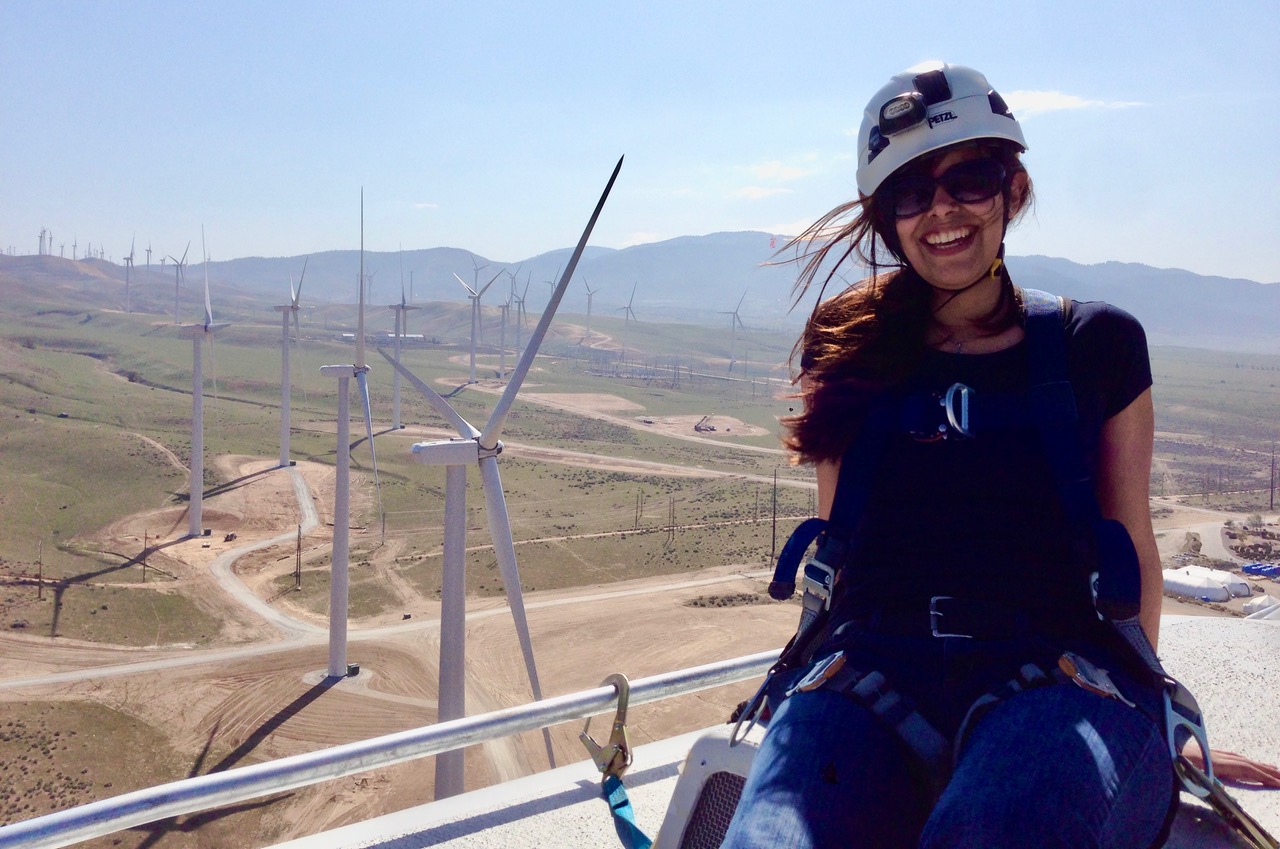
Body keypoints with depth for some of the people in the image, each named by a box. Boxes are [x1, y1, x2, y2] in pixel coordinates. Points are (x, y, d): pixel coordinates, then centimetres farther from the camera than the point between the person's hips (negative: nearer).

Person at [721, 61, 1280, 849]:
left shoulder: (1096, 344, 12)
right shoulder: (851, 354, 16)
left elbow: (1131, 544, 18)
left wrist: (1138, 706, 23)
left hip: (1057, 672, -1)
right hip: (872, 672, 2)